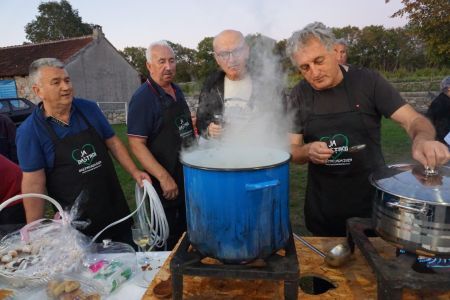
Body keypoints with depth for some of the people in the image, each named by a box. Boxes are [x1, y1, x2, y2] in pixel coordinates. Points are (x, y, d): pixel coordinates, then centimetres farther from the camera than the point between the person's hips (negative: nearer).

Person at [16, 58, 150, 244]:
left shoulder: (89, 108, -3)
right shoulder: (29, 131, -12)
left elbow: (112, 142, 6)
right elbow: (34, 183, -13)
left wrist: (134, 172, -3)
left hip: (115, 207, 4)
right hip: (74, 220, -3)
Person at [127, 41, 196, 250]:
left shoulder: (177, 90, 7)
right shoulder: (143, 98, -16)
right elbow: (136, 145, -21)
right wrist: (163, 177, -25)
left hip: (189, 176, 8)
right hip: (165, 182, -7)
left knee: (187, 232, 22)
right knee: (168, 240, 9)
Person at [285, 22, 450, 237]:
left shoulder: (367, 81, -9)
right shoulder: (299, 95, -4)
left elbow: (413, 119, -9)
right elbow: (292, 151, -1)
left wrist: (422, 138, -32)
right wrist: (308, 151, -24)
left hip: (371, 200, -1)